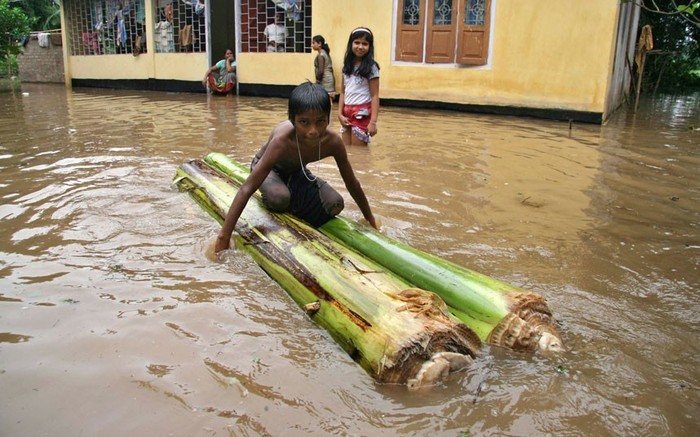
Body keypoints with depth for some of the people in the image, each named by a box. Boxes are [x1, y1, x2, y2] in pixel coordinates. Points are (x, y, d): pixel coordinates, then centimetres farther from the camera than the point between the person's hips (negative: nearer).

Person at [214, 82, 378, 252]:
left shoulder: (333, 141, -30)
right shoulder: (282, 140, -42)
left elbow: (352, 183, -13)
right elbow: (247, 188, -42)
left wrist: (370, 220, -4)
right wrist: (223, 236, -44)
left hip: (296, 172, 4)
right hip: (269, 168, -3)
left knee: (335, 204, -17)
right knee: (279, 198, -36)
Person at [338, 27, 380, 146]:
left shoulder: (371, 67, -8)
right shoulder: (347, 66, 8)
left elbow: (375, 96, -10)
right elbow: (343, 92, 11)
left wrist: (373, 122, -17)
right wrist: (340, 114, 0)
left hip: (362, 114, -5)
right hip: (347, 113, 5)